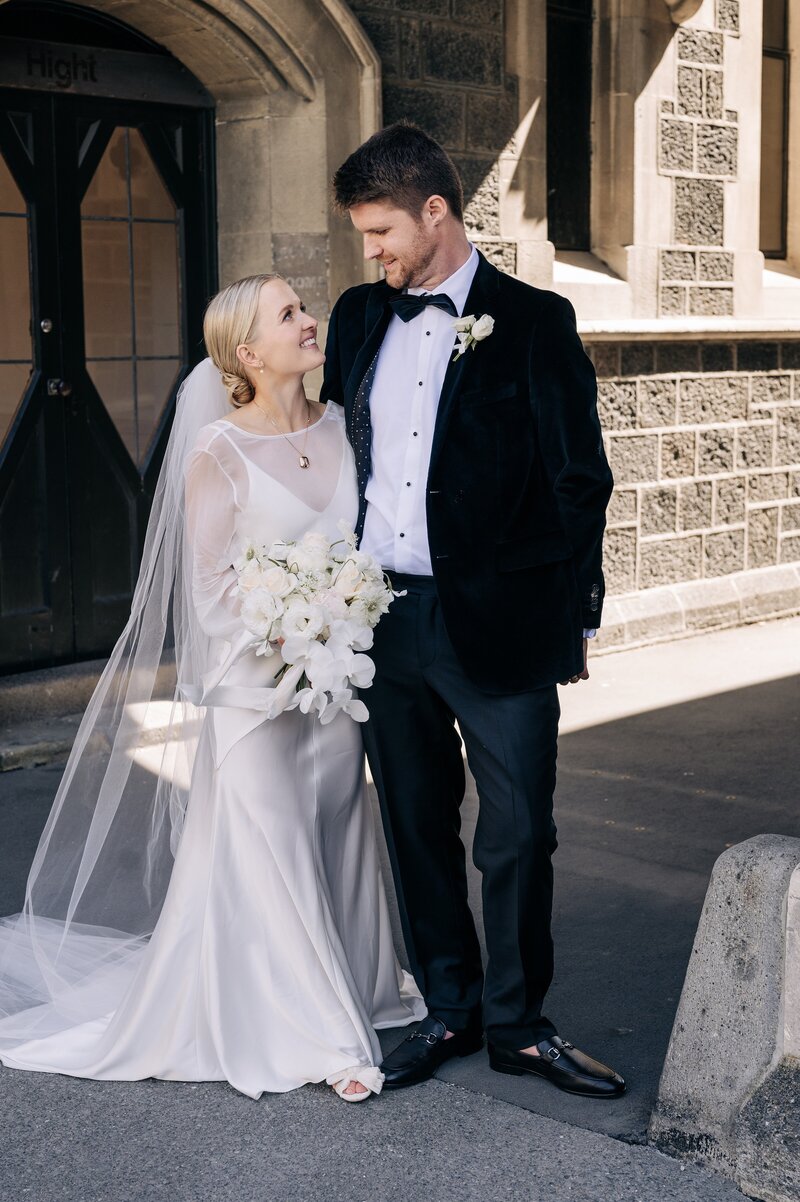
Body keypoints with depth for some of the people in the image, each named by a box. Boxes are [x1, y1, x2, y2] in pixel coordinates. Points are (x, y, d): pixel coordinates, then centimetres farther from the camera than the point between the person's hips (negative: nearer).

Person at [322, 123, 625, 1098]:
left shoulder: (533, 321, -3)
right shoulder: (359, 318, 11)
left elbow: (580, 480, -2)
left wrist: (573, 616, -3)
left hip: (497, 621, -4)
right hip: (380, 617, 5)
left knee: (518, 835, 1)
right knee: (417, 828, 12)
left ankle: (517, 1024, 18)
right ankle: (450, 1010, 27)